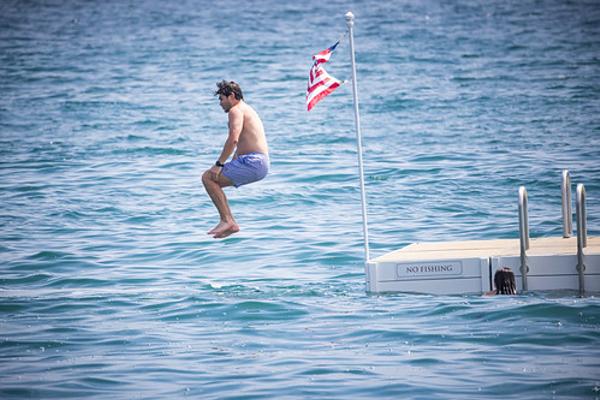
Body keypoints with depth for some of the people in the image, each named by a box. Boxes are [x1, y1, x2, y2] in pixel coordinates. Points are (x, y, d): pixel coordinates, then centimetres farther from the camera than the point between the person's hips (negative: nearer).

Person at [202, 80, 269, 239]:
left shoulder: (236, 110, -6)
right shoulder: (248, 110, 27)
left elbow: (233, 139, -21)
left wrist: (219, 164, -17)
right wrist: (228, 167, 27)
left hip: (252, 162, -10)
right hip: (262, 164, 10)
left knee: (208, 177, -8)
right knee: (214, 181, 19)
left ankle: (227, 220, -14)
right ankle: (229, 223, 13)